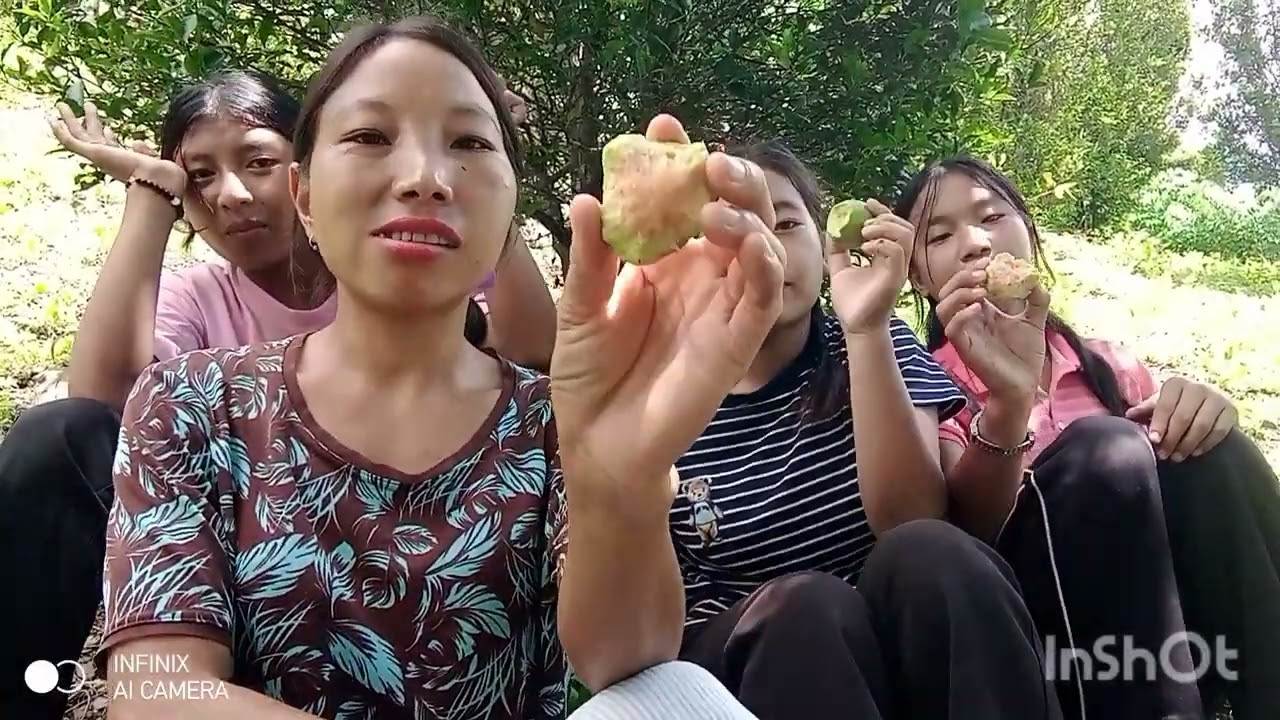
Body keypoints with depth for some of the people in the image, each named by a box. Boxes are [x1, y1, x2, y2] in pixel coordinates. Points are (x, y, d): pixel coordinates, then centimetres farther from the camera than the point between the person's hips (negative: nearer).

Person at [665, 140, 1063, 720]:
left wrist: (865, 329, -25)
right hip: (737, 659, -2)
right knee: (805, 604, -35)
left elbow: (910, 523, -17)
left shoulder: (876, 345, 0)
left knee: (922, 554, -30)